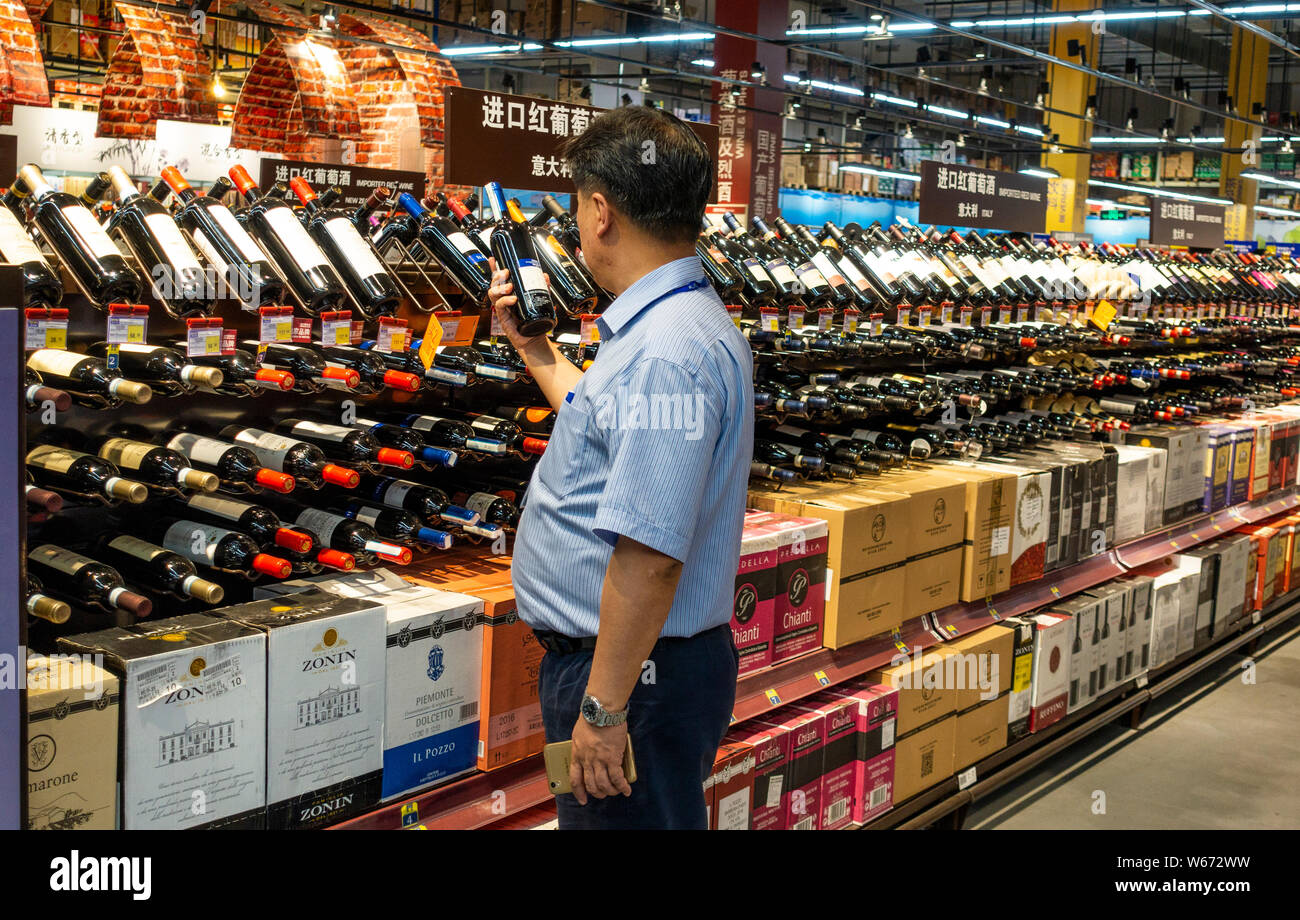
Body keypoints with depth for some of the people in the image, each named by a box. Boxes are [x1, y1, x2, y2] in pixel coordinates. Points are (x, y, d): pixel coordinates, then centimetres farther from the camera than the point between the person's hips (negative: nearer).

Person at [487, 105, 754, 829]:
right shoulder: (674, 323, 11)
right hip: (601, 655, 11)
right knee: (592, 820, 23)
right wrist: (531, 344, 33)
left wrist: (603, 709, -26)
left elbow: (649, 553, -31)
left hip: (632, 672, -11)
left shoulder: (665, 353, -26)